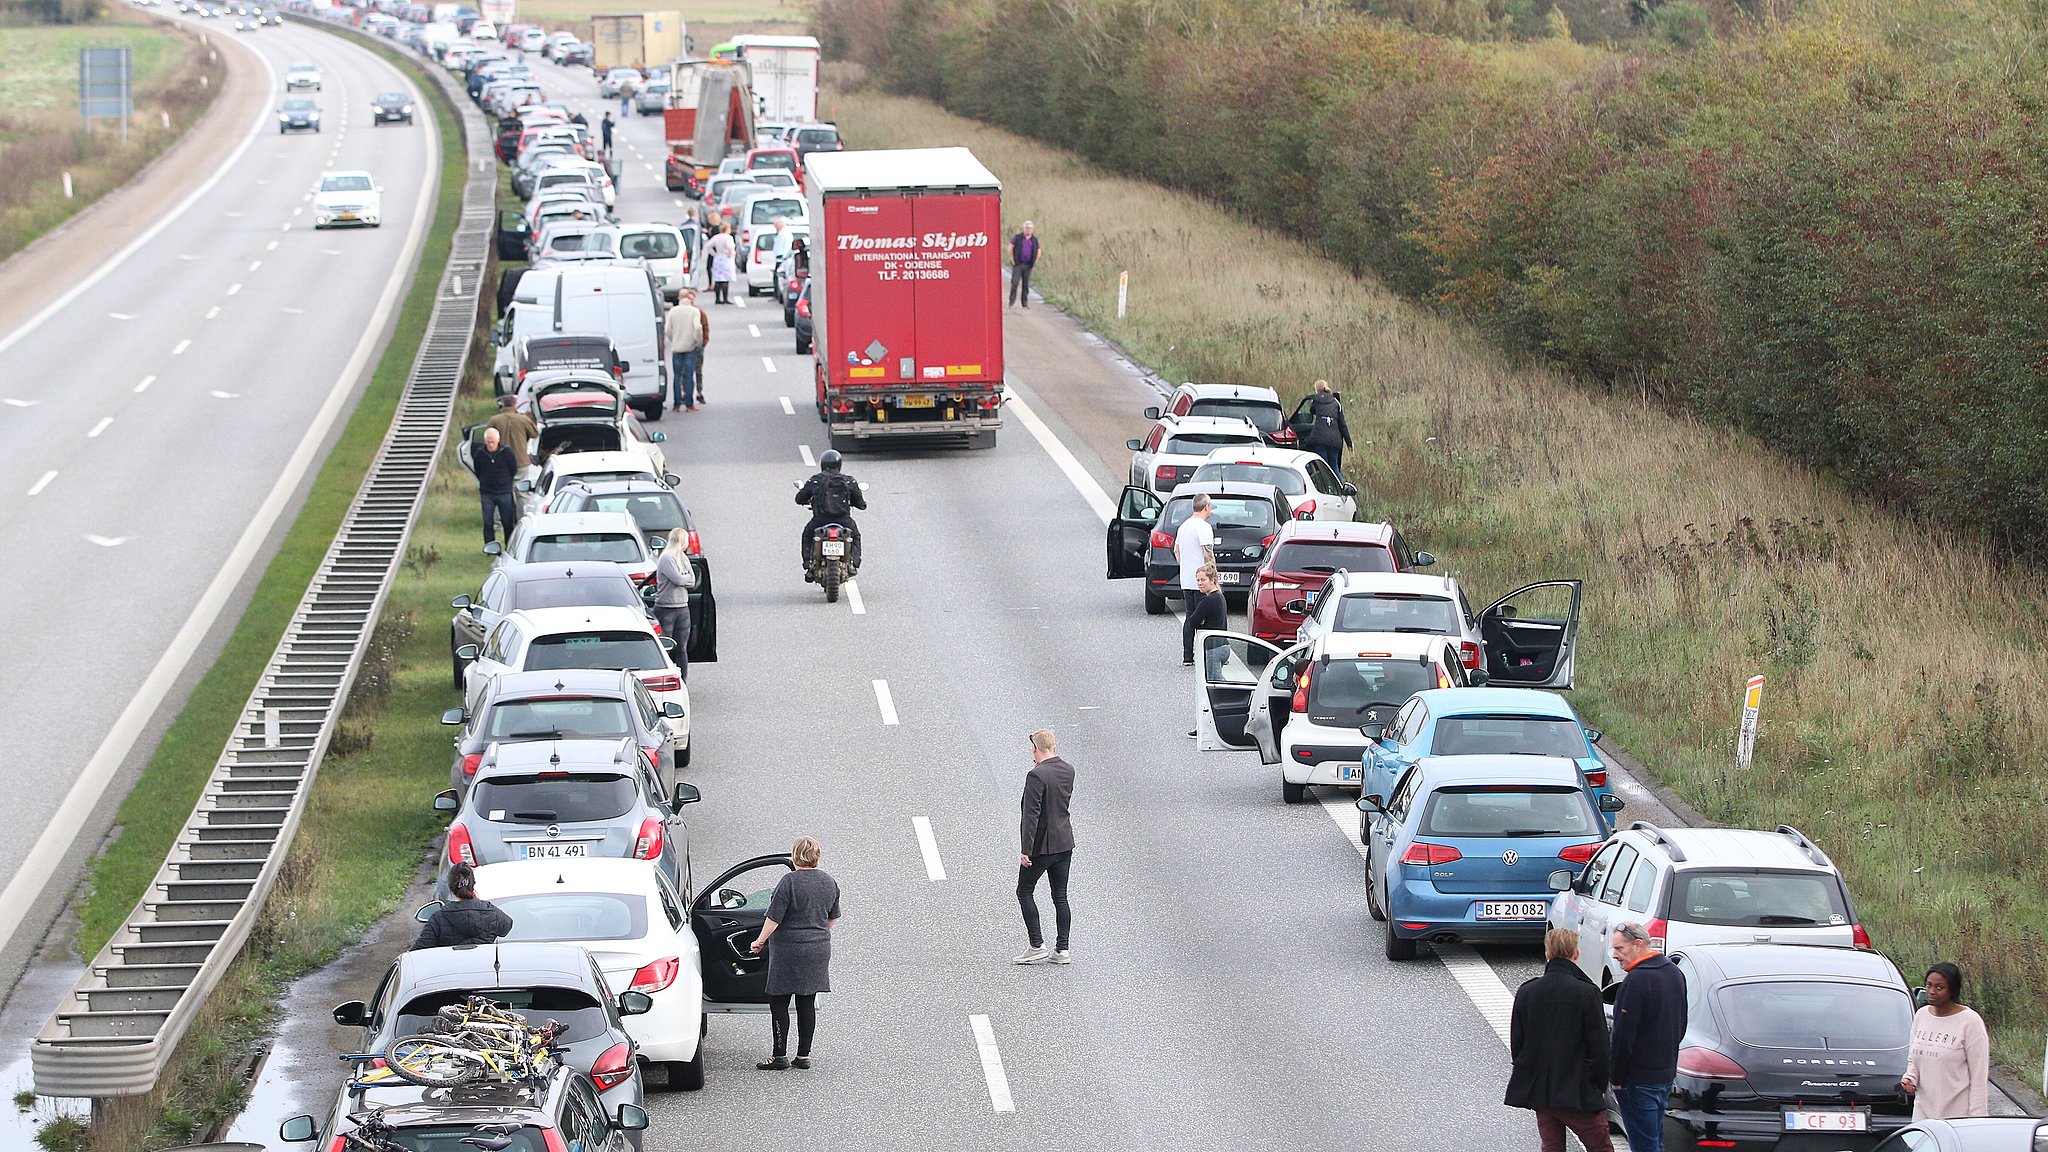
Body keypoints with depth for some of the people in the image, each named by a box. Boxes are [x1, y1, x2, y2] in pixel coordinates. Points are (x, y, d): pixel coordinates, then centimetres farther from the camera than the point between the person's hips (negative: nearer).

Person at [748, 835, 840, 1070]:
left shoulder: (790, 882, -15)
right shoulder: (830, 883, 5)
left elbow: (774, 918, -14)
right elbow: (833, 919, 17)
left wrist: (760, 941, -1)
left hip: (790, 950, -6)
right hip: (819, 949, 6)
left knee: (778, 1002, 2)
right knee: (807, 1004, 11)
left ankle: (780, 1056, 1)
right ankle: (803, 1055, 12)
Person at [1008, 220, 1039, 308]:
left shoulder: (1034, 240, 8)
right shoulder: (1017, 237, 1)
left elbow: (1038, 251, 18)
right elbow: (1011, 247, 2)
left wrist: (1036, 261, 8)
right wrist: (1012, 259, -4)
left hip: (1028, 265, 2)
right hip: (1017, 264, -2)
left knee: (1026, 284, 5)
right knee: (1014, 283, -8)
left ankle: (1025, 303, 11)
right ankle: (1012, 303, -6)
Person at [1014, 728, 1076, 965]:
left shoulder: (1037, 775, -20)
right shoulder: (1068, 771, 3)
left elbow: (1032, 814, -22)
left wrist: (1026, 849, -19)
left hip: (1042, 845, -7)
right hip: (1065, 843, 7)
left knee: (1025, 892, 7)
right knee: (1060, 897, 11)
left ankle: (1037, 946, 2)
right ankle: (1062, 950, 10)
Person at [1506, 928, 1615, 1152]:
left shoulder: (1526, 992, -1)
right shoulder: (1586, 993, -13)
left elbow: (1516, 1043, 5)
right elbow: (1599, 1047, -10)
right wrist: (1601, 1085, 3)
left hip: (1539, 1090, 4)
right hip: (1579, 1093, -4)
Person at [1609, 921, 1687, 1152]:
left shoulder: (1637, 980, -21)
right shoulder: (1674, 973, 9)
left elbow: (1623, 1036, -20)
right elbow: (1681, 1027, 18)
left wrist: (1617, 1077, -11)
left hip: (1640, 1081, -9)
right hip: (1667, 1073, 9)